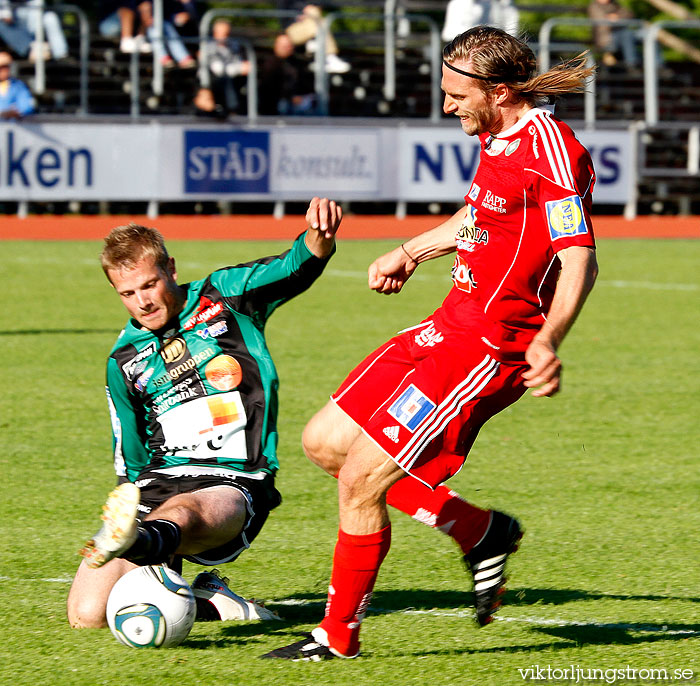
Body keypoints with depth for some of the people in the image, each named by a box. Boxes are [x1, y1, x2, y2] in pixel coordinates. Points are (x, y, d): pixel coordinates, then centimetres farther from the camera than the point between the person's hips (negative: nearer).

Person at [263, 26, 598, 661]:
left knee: (359, 478, -10)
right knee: (325, 442, 12)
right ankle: (481, 532, 18)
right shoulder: (501, 139, 10)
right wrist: (412, 251, 39)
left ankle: (338, 634, 7)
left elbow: (579, 259, -27)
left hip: (488, 347, -10)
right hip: (451, 325, 10)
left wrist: (547, 341, -39)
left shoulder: (552, 151, -20)